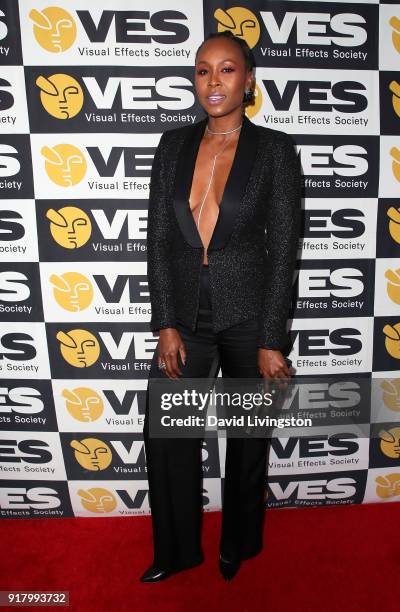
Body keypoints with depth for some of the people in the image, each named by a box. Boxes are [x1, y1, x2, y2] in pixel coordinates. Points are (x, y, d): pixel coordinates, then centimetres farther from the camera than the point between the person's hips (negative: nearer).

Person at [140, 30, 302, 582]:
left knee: (248, 436, 14)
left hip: (249, 315, -2)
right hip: (186, 314, 3)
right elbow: (159, 239, 2)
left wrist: (271, 341, -10)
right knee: (165, 433, 8)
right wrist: (166, 325, -5)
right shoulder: (174, 145, 5)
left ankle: (239, 544, 42)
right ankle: (177, 550, 35)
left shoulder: (274, 148, -4)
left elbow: (283, 249, -7)